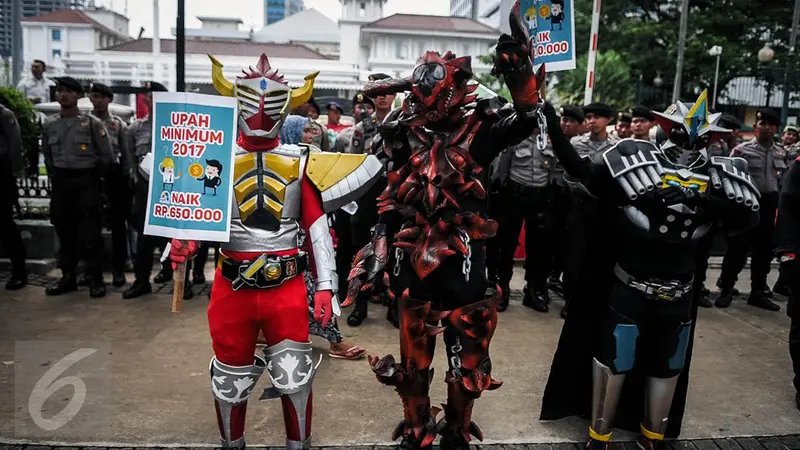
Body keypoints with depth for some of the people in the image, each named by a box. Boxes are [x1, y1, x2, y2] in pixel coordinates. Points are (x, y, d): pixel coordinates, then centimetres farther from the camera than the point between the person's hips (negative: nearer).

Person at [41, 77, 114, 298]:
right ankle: (68, 277, 19)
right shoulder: (49, 124, 8)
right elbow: (47, 156, 18)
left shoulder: (92, 123, -5)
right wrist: (56, 178, 11)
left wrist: (92, 178, 2)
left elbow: (107, 157, -3)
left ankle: (96, 280, 4)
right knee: (64, 233, 10)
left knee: (90, 234, -3)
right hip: (60, 183, 5)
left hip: (86, 183, -4)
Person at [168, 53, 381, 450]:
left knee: (294, 375, 3)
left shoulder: (300, 162, 2)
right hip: (233, 287, 1)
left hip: (287, 287, -1)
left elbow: (317, 227, 0)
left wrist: (325, 285, -5)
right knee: (229, 379, 15)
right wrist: (185, 242, -24)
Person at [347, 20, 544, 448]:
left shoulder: (477, 129, -4)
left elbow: (528, 119, -21)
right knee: (413, 361, 17)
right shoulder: (407, 137, 3)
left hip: (463, 264, -2)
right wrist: (377, 254, 4)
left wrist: (519, 70, -36)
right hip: (416, 265, 3)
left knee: (466, 361, 14)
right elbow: (393, 205, 7)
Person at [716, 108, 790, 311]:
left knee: (764, 250, 10)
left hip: (770, 205, 5)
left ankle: (758, 292, 21)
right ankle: (726, 289, 10)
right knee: (737, 248, -1)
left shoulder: (782, 153, 10)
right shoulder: (742, 150, -4)